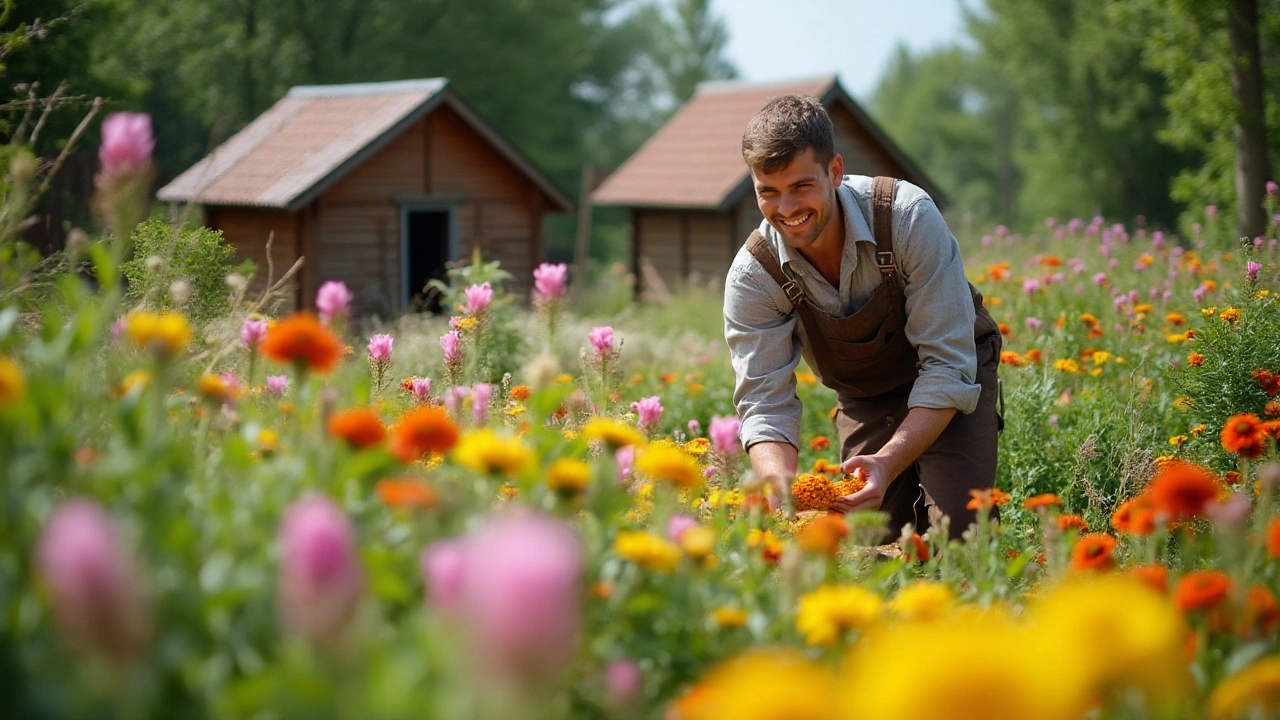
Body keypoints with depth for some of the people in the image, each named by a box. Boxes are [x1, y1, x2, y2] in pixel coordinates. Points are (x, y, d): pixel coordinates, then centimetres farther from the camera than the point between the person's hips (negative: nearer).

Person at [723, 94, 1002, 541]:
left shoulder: (908, 217, -32)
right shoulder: (752, 277, -23)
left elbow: (948, 368, -30)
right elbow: (765, 403, -22)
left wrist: (888, 463, -44)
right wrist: (780, 484, -45)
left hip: (954, 378, -3)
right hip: (864, 400, 3)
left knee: (957, 531, -20)